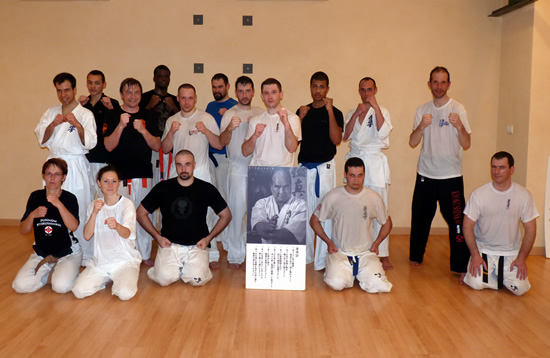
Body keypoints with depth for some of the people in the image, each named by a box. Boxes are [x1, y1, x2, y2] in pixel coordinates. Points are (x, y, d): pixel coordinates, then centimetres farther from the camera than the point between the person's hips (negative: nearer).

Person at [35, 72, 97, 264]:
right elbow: (42, 140, 5)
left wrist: (77, 124, -26)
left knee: (79, 212, -6)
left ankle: (85, 257, 3)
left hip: (76, 167, -4)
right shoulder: (51, 112, 13)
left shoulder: (85, 114, -1)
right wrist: (53, 124, -13)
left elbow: (89, 143, -10)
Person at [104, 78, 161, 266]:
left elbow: (157, 146, 3)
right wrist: (121, 126, -20)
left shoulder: (148, 116, 10)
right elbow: (109, 146, -7)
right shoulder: (113, 115, 2)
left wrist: (143, 131, -13)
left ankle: (145, 255, 21)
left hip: (144, 174, 3)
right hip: (120, 175, -3)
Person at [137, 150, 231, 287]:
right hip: (169, 245, 1)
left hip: (196, 246, -1)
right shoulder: (163, 188, 2)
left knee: (197, 279, -24)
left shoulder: (206, 189, 2)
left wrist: (208, 238, 0)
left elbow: (226, 215, 9)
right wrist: (157, 236, 0)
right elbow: (141, 213, 10)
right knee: (164, 278, -22)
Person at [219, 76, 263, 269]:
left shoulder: (260, 113, 10)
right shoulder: (230, 114, -1)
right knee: (237, 211, -1)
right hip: (237, 169, -3)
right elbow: (221, 143, -10)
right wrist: (229, 129, -30)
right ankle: (235, 255, 8)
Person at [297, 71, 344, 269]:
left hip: (325, 166, -4)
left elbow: (336, 139, -15)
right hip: (304, 166, 4)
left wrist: (329, 110, -16)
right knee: (304, 212, 10)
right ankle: (305, 255, 23)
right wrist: (300, 119, -7)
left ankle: (322, 259, -1)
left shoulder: (334, 113, 0)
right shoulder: (302, 111, 11)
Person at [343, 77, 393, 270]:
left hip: (375, 162, -3)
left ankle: (383, 254, 0)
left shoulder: (382, 111, 5)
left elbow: (383, 132, -13)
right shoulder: (352, 113, 14)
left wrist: (375, 106, -14)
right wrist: (357, 113, -9)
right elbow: (346, 136, 0)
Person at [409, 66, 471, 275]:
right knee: (420, 218, 13)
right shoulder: (423, 110, 6)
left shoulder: (458, 109, -2)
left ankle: (461, 266, 4)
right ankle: (416, 256, 31)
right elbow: (412, 143, -1)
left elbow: (466, 145, -7)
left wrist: (459, 126, -26)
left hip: (451, 176, -3)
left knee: (457, 221, -5)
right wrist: (421, 126, -19)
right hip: (425, 174, 3)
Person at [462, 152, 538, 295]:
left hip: (511, 252, 1)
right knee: (476, 284, -21)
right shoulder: (478, 194, -10)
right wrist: (475, 255, -13)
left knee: (520, 288, -16)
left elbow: (530, 229, -1)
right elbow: (468, 226, -6)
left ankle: (504, 275, 18)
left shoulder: (524, 195, -6)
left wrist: (522, 258, -7)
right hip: (483, 249, -1)